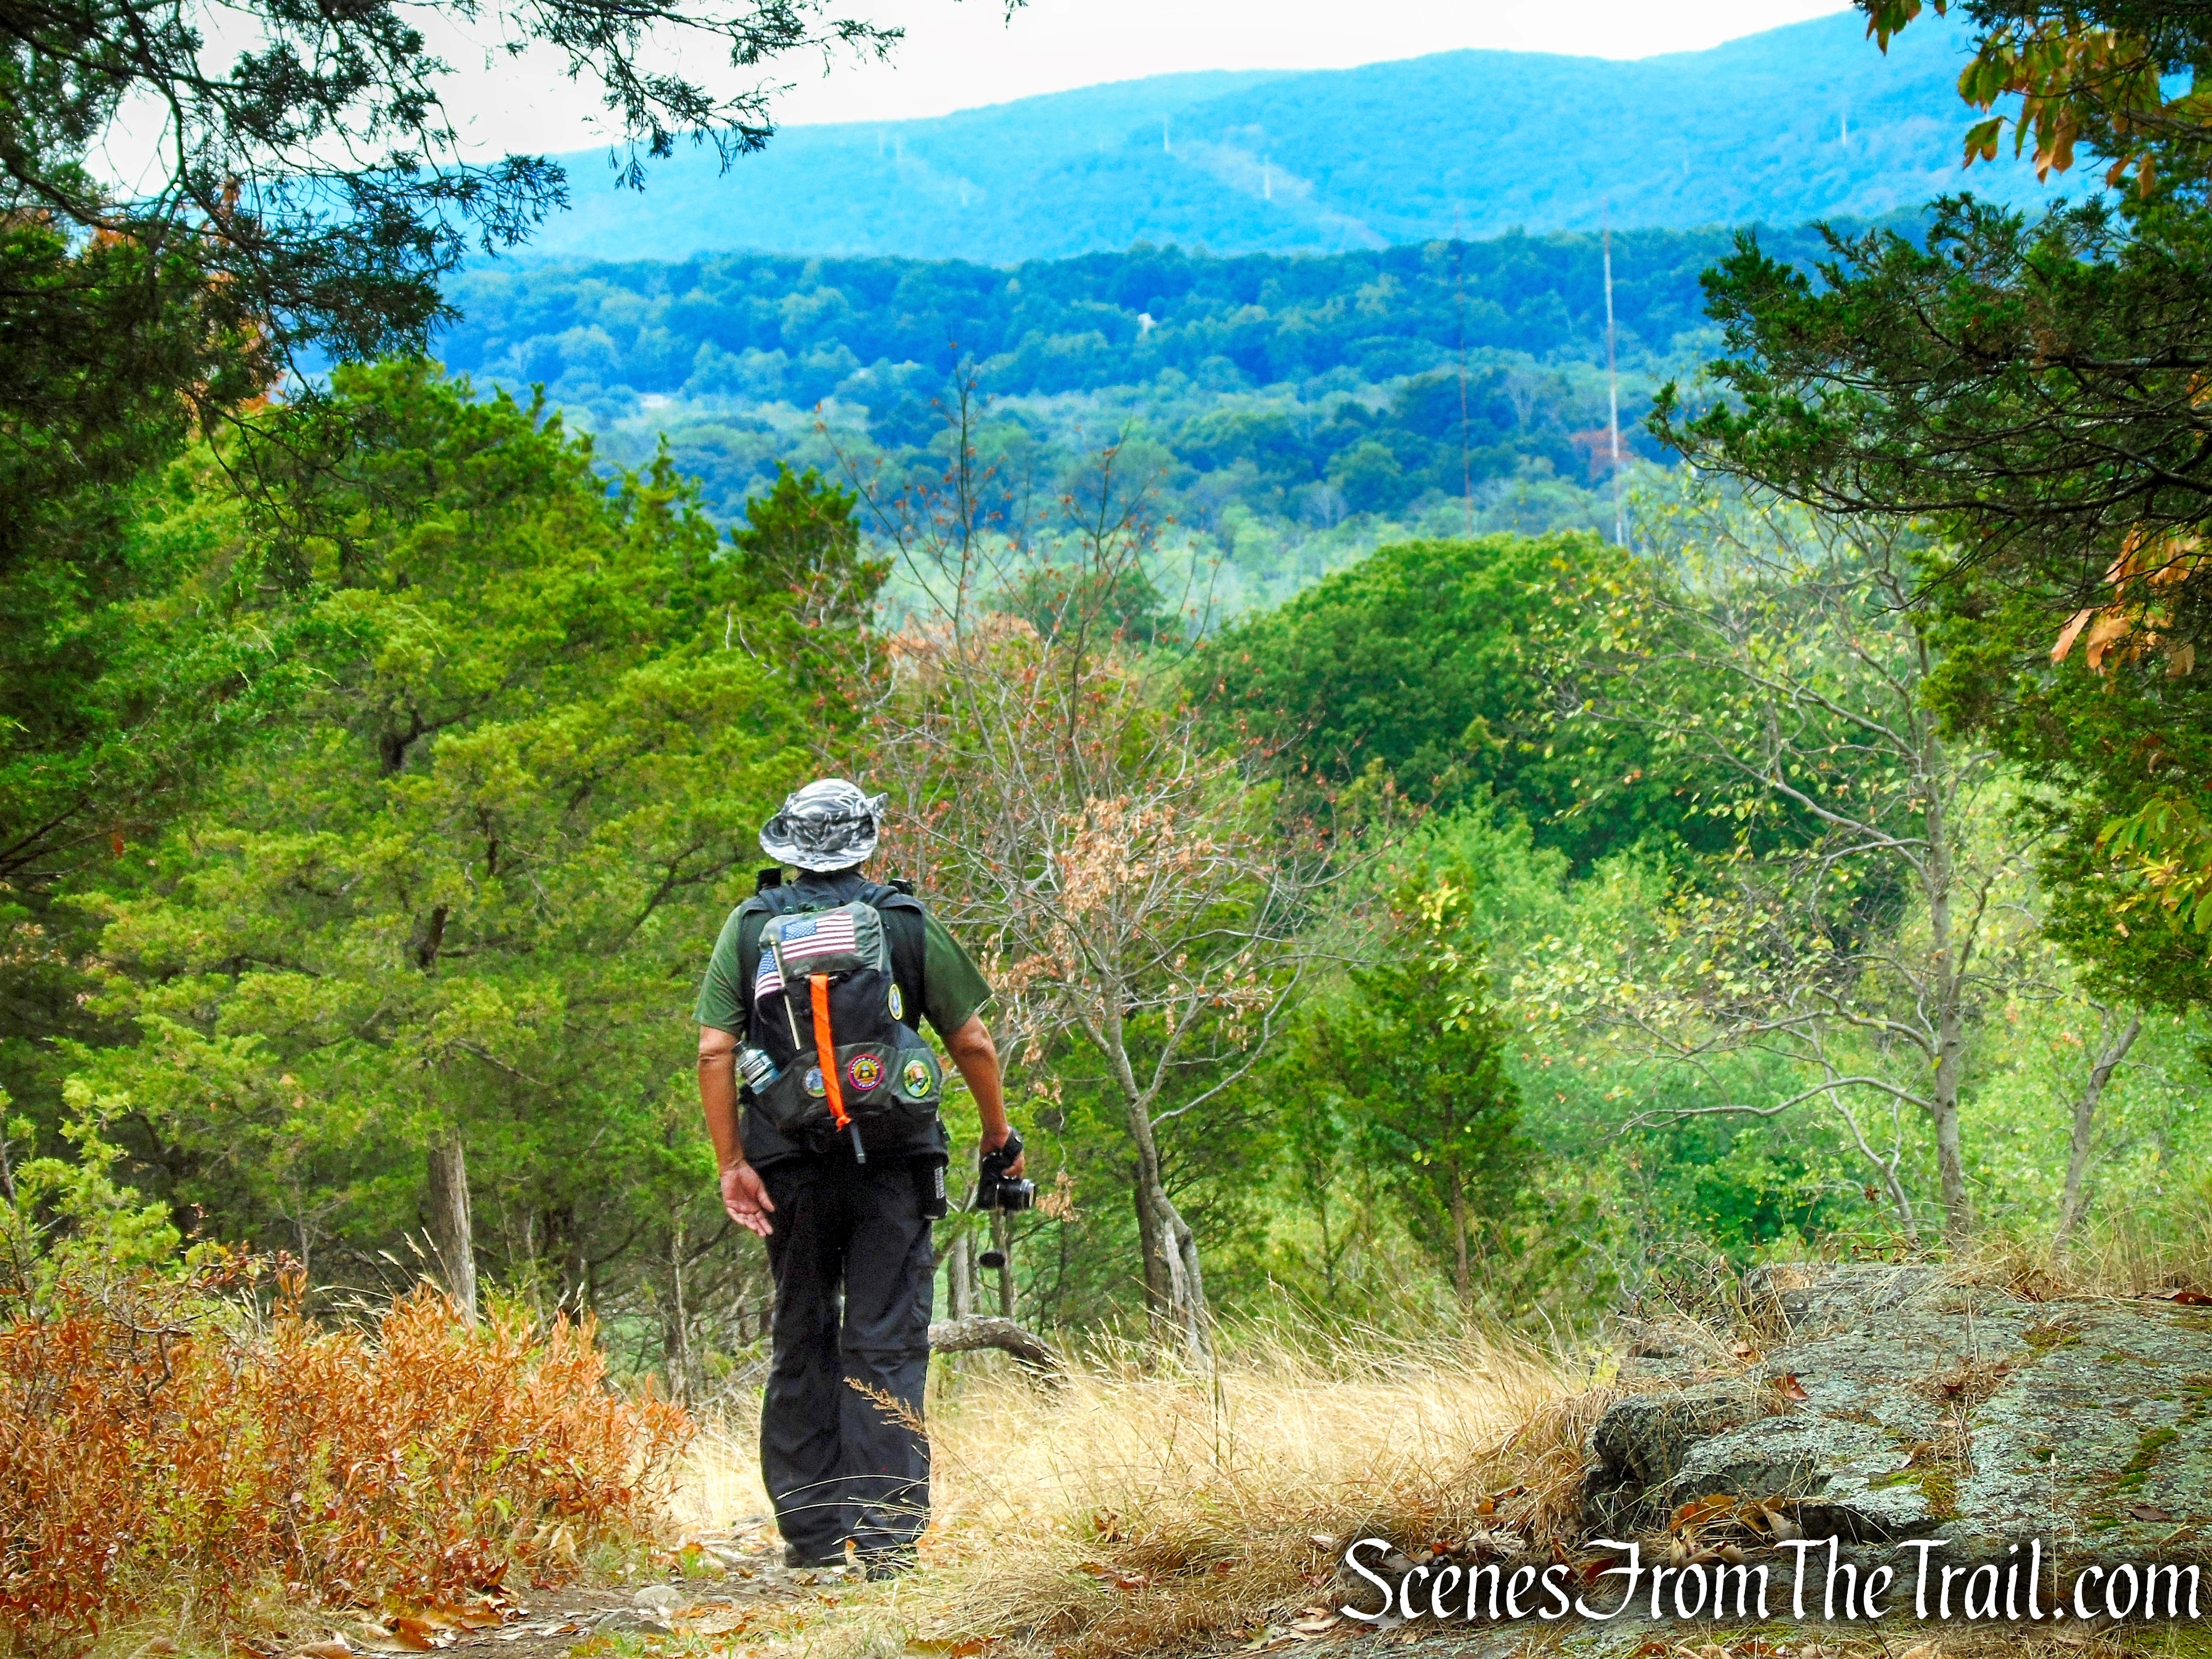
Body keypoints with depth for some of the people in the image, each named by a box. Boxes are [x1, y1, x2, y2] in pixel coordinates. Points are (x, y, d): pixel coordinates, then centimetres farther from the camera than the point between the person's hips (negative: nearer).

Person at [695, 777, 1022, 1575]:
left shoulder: (750, 925, 4)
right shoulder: (908, 922, 2)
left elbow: (715, 1050, -4)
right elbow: (973, 1042, 1)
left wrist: (732, 1164, -2)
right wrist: (1000, 1135, 14)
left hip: (790, 1165, 2)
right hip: (892, 1161, -1)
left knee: (800, 1344, 12)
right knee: (886, 1346, 0)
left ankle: (811, 1531, 14)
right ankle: (886, 1538, -5)